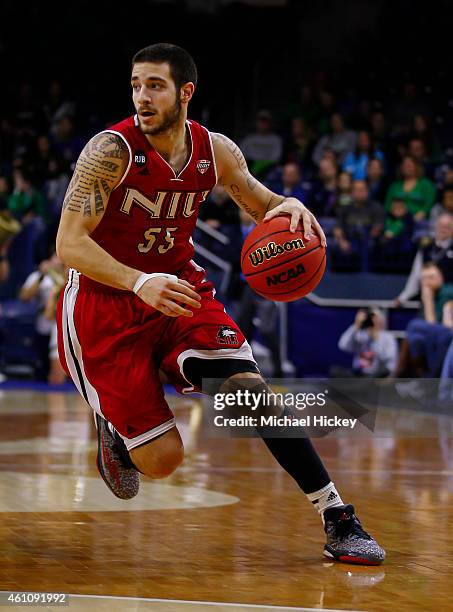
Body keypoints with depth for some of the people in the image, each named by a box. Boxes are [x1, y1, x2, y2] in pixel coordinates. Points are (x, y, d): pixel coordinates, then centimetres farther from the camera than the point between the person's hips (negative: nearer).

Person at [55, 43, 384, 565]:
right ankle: (113, 427, 29)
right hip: (105, 305, -4)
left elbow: (260, 204, 13)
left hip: (178, 289, 4)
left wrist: (289, 207, -13)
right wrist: (140, 283, -39)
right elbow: (69, 245, -23)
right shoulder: (112, 150, -18)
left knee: (249, 388, -18)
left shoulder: (215, 152, -4)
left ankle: (337, 519, -13)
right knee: (162, 460, -8)